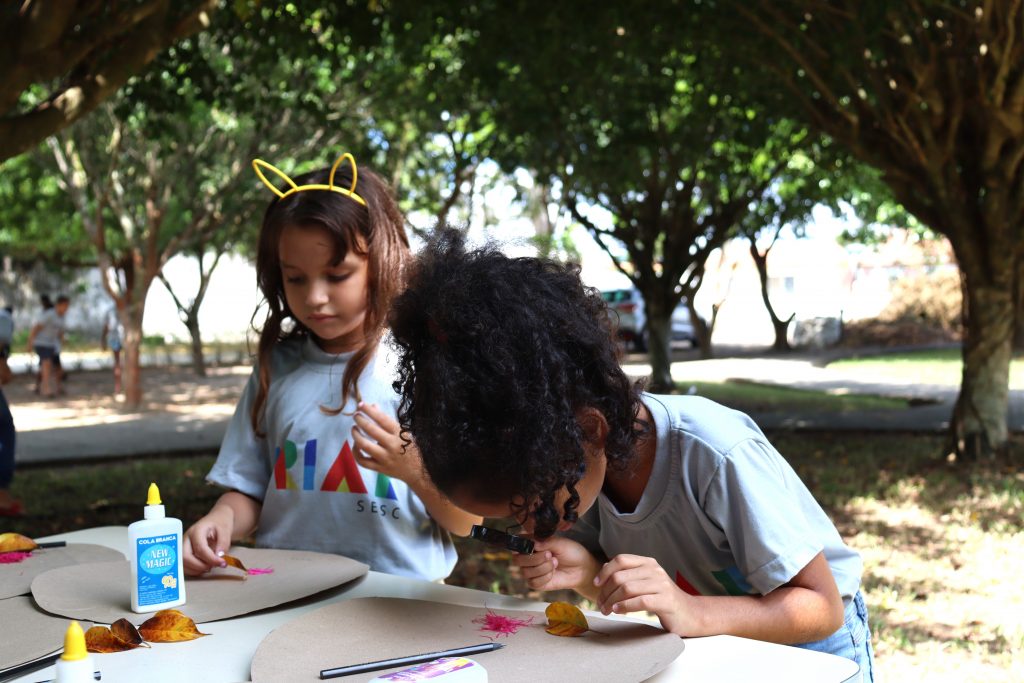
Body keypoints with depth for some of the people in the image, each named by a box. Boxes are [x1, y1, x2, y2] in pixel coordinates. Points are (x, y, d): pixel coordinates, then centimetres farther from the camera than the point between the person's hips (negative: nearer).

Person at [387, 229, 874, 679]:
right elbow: (622, 599, 1)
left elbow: (822, 606, -24)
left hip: (807, 643, -4)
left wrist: (691, 612, -39)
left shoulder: (717, 455, -31)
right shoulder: (583, 465, -13)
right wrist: (588, 575, -22)